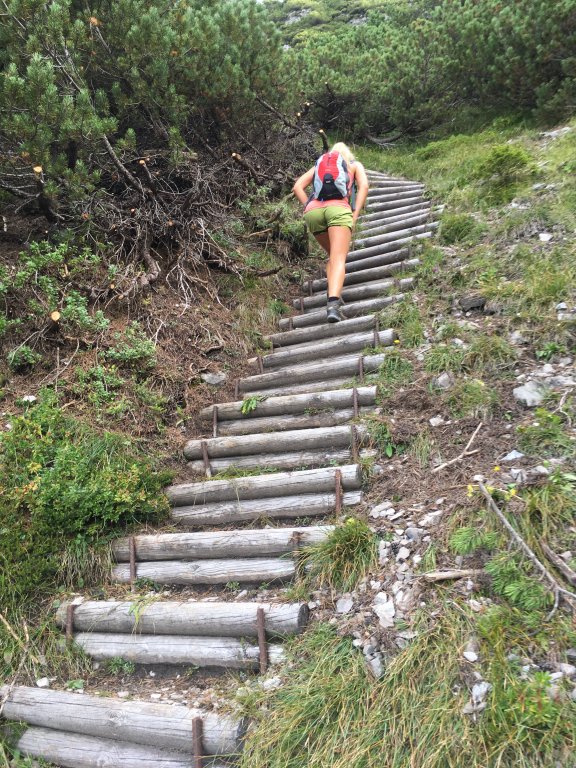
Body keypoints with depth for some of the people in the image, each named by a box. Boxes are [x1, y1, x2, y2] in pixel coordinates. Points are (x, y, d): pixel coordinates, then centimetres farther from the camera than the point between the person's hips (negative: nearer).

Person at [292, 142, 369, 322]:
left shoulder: (319, 165, 34)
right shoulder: (355, 164, 28)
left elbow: (297, 187, 20)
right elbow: (363, 186, 8)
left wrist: (309, 207, 15)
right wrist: (355, 215, 2)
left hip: (312, 211, 3)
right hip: (338, 208, -3)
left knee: (332, 255, 21)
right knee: (339, 259, -14)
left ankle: (333, 296, 4)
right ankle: (333, 303, -37)